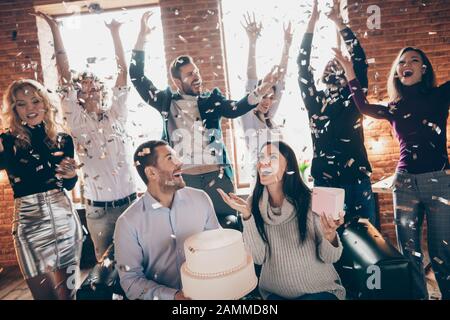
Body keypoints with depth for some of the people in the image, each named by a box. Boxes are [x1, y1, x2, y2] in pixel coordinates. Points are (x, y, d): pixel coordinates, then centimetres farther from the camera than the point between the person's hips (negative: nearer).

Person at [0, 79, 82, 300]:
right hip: (29, 222, -2)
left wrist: (71, 175, -8)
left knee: (68, 292, 10)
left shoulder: (63, 139, 6)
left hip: (65, 218, 3)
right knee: (45, 294, 4)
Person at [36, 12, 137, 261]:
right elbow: (65, 75, -5)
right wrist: (55, 30, -5)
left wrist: (114, 32, 3)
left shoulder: (116, 114, 6)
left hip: (130, 201, 2)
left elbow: (123, 71, 3)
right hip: (98, 209, -1)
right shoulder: (77, 121, 0)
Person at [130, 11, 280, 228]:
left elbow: (236, 109, -6)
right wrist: (142, 37, 2)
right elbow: (137, 77, 9)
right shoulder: (167, 102, 9)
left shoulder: (213, 99, 10)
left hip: (216, 177, 0)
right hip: (182, 180, 0)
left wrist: (260, 92, -25)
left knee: (230, 225, 6)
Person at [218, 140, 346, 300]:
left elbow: (330, 257, -8)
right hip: (275, 292, 1)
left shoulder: (310, 200, -14)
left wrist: (330, 237, -29)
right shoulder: (254, 204, -6)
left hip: (320, 289, -1)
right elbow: (258, 258, -11)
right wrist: (246, 215, -21)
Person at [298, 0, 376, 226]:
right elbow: (303, 66, 2)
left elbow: (359, 60, 0)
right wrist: (312, 19, 0)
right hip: (324, 180, 0)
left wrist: (338, 21, 1)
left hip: (357, 178, 0)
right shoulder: (314, 101, 9)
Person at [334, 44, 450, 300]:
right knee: (410, 252, 9)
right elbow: (364, 107, 3)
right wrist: (348, 69, 1)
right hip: (405, 182, 3)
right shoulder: (394, 108, 11)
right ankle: (418, 296, 25)